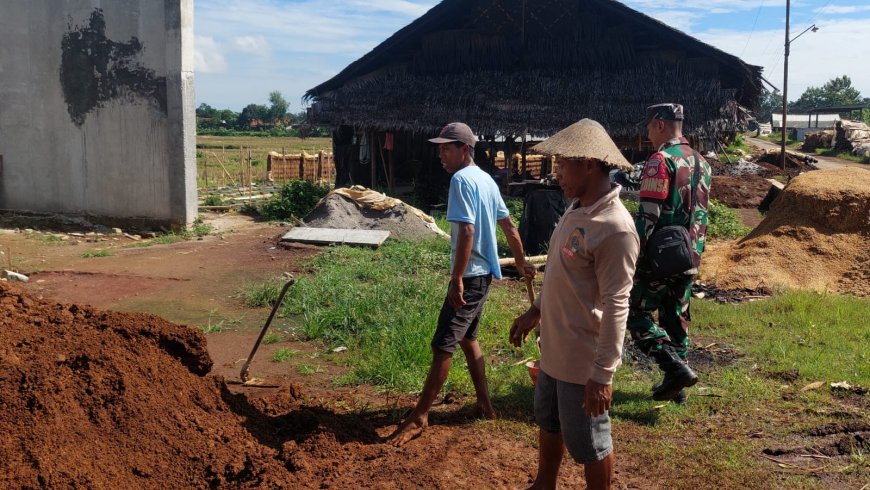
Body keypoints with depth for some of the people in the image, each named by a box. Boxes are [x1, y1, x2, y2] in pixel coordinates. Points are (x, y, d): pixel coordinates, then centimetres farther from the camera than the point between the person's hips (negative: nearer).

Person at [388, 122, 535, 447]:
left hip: (470, 275, -10)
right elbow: (509, 227, 18)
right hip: (484, 273, 10)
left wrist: (456, 280, -26)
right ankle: (484, 404, 27)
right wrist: (521, 262, 29)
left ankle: (420, 416, 1)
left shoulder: (461, 179, -16)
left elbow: (467, 232, -25)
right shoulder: (486, 180, 12)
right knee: (467, 337, 21)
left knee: (443, 346, -5)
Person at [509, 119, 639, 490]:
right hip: (554, 350, 10)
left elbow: (615, 306, -25)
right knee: (548, 423, 26)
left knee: (588, 444, 10)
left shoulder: (614, 227, -25)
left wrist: (602, 375, -24)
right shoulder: (575, 209, 3)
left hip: (583, 360, -9)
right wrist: (535, 311, 22)